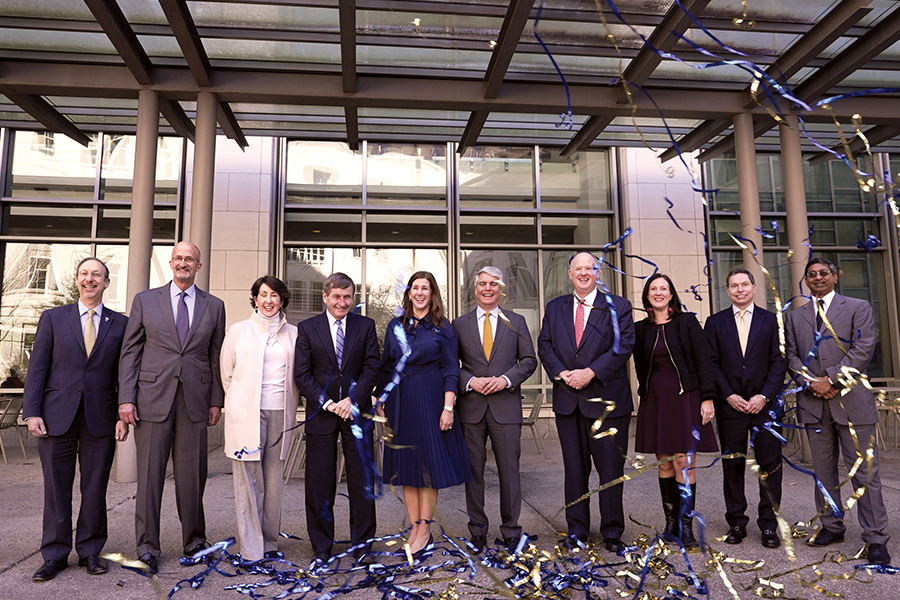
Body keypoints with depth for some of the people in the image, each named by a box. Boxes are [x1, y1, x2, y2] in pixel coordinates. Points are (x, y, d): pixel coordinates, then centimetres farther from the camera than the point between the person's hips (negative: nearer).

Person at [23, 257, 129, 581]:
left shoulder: (120, 324, 6)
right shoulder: (53, 318, 7)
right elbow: (37, 368, 4)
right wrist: (32, 412, -4)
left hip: (101, 418, 0)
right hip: (57, 417, 0)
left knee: (95, 489, 8)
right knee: (57, 488, 7)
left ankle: (90, 551, 23)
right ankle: (55, 555, 22)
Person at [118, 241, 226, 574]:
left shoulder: (214, 306, 9)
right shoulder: (145, 300, 7)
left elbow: (217, 356, 9)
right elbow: (130, 352, 4)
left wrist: (217, 400, 4)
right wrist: (126, 398, -3)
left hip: (195, 402, 1)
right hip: (153, 399, 0)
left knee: (192, 475, 6)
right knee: (150, 474, 5)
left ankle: (194, 540, 22)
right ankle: (148, 546, 18)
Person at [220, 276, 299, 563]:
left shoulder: (293, 334, 9)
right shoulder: (238, 331, 5)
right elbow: (226, 373, 11)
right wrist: (240, 402, 12)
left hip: (280, 414, 2)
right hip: (247, 414, -2)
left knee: (274, 480, 6)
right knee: (248, 480, -1)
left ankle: (270, 542, 20)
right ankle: (251, 549, 7)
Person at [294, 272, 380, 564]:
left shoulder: (366, 325, 6)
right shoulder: (307, 328, 5)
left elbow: (372, 367, 1)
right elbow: (301, 374, 0)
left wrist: (353, 400, -11)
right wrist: (327, 403, -10)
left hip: (357, 411, 0)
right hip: (320, 412, 0)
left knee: (362, 480, 4)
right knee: (319, 483, 6)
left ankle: (362, 544, 19)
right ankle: (321, 546, 22)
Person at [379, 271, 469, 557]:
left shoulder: (442, 328, -1)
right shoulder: (395, 326, 9)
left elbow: (451, 370, -4)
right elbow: (386, 367, 12)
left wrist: (448, 407, -12)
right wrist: (381, 401, 8)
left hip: (430, 399, -4)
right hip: (400, 401, 4)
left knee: (429, 461, 1)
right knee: (405, 462, 8)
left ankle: (425, 528, 14)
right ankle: (414, 528, 19)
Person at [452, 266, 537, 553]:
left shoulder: (516, 322, 9)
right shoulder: (459, 324, 8)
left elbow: (529, 360, 6)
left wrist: (506, 379, -9)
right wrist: (470, 381, -11)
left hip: (506, 405, 0)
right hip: (471, 407, 1)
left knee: (509, 470, 4)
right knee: (473, 470, 7)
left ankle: (510, 529, 19)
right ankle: (478, 527, 21)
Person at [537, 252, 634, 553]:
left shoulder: (618, 307, 2)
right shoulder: (554, 308, 12)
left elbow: (623, 345, -8)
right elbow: (544, 346, 7)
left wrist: (590, 372, -16)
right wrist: (561, 373, -10)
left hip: (606, 398, -2)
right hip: (567, 400, 3)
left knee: (611, 469, 4)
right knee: (574, 469, 11)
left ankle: (612, 532, 19)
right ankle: (576, 531, 23)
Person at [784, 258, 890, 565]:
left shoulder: (858, 308, 5)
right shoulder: (795, 316, 16)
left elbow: (863, 349, -6)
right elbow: (792, 355, 10)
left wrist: (831, 379, -13)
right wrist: (811, 382, -7)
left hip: (851, 400, -3)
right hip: (814, 402, 4)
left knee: (864, 471, -2)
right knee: (823, 471, 10)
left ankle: (876, 538, 7)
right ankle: (831, 527, 22)